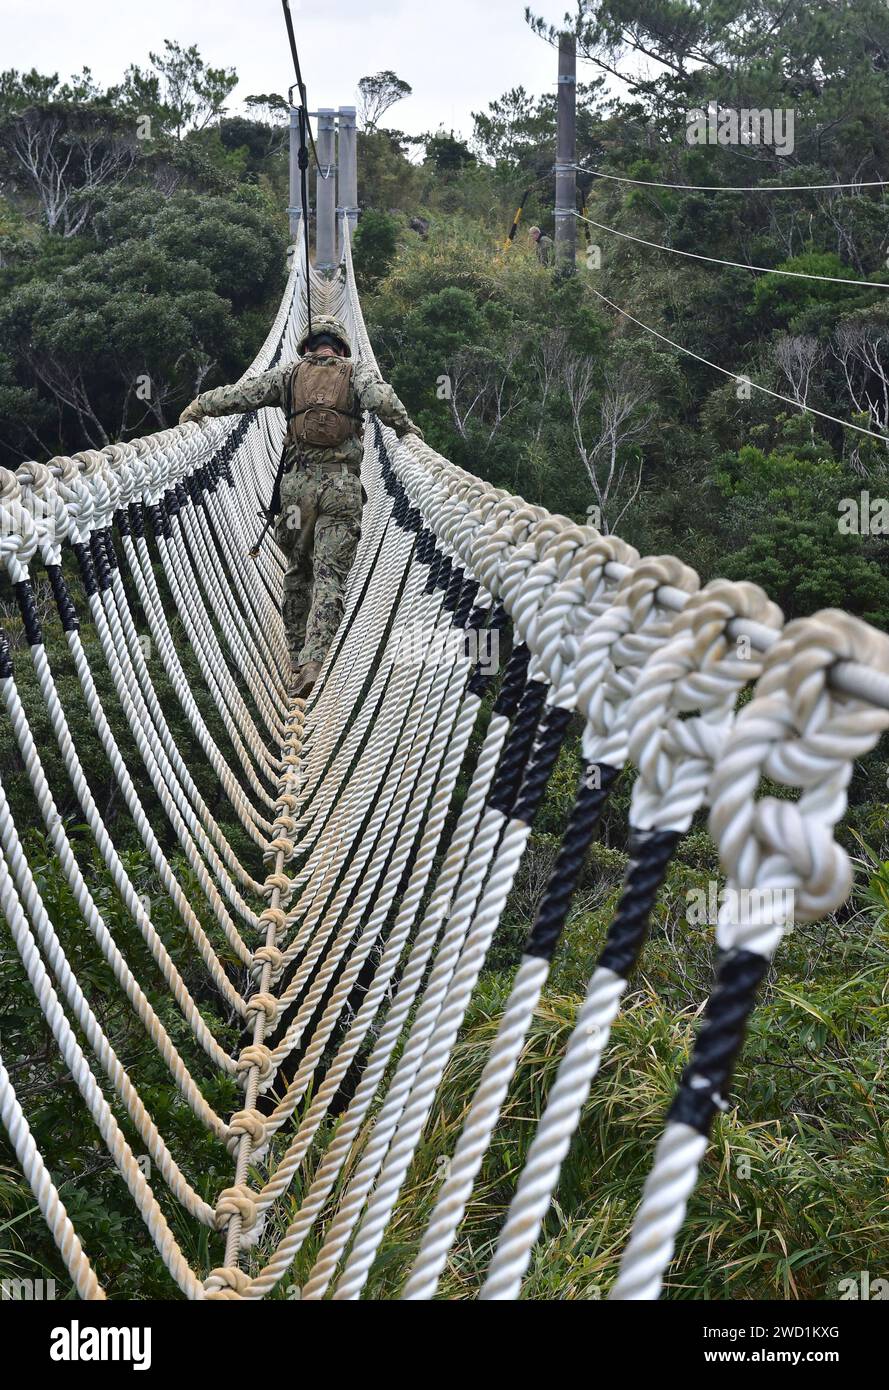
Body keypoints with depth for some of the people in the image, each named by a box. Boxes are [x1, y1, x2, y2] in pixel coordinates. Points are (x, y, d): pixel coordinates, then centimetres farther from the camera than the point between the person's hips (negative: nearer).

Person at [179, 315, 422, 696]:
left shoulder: (289, 373, 12)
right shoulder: (358, 372, 9)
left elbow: (240, 394, 7)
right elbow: (381, 399, -12)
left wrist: (195, 409, 19)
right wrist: (406, 429, 4)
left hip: (299, 483, 2)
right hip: (343, 487, -1)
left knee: (297, 572, 17)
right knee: (330, 578, -3)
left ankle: (298, 658, 22)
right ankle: (312, 663, -17)